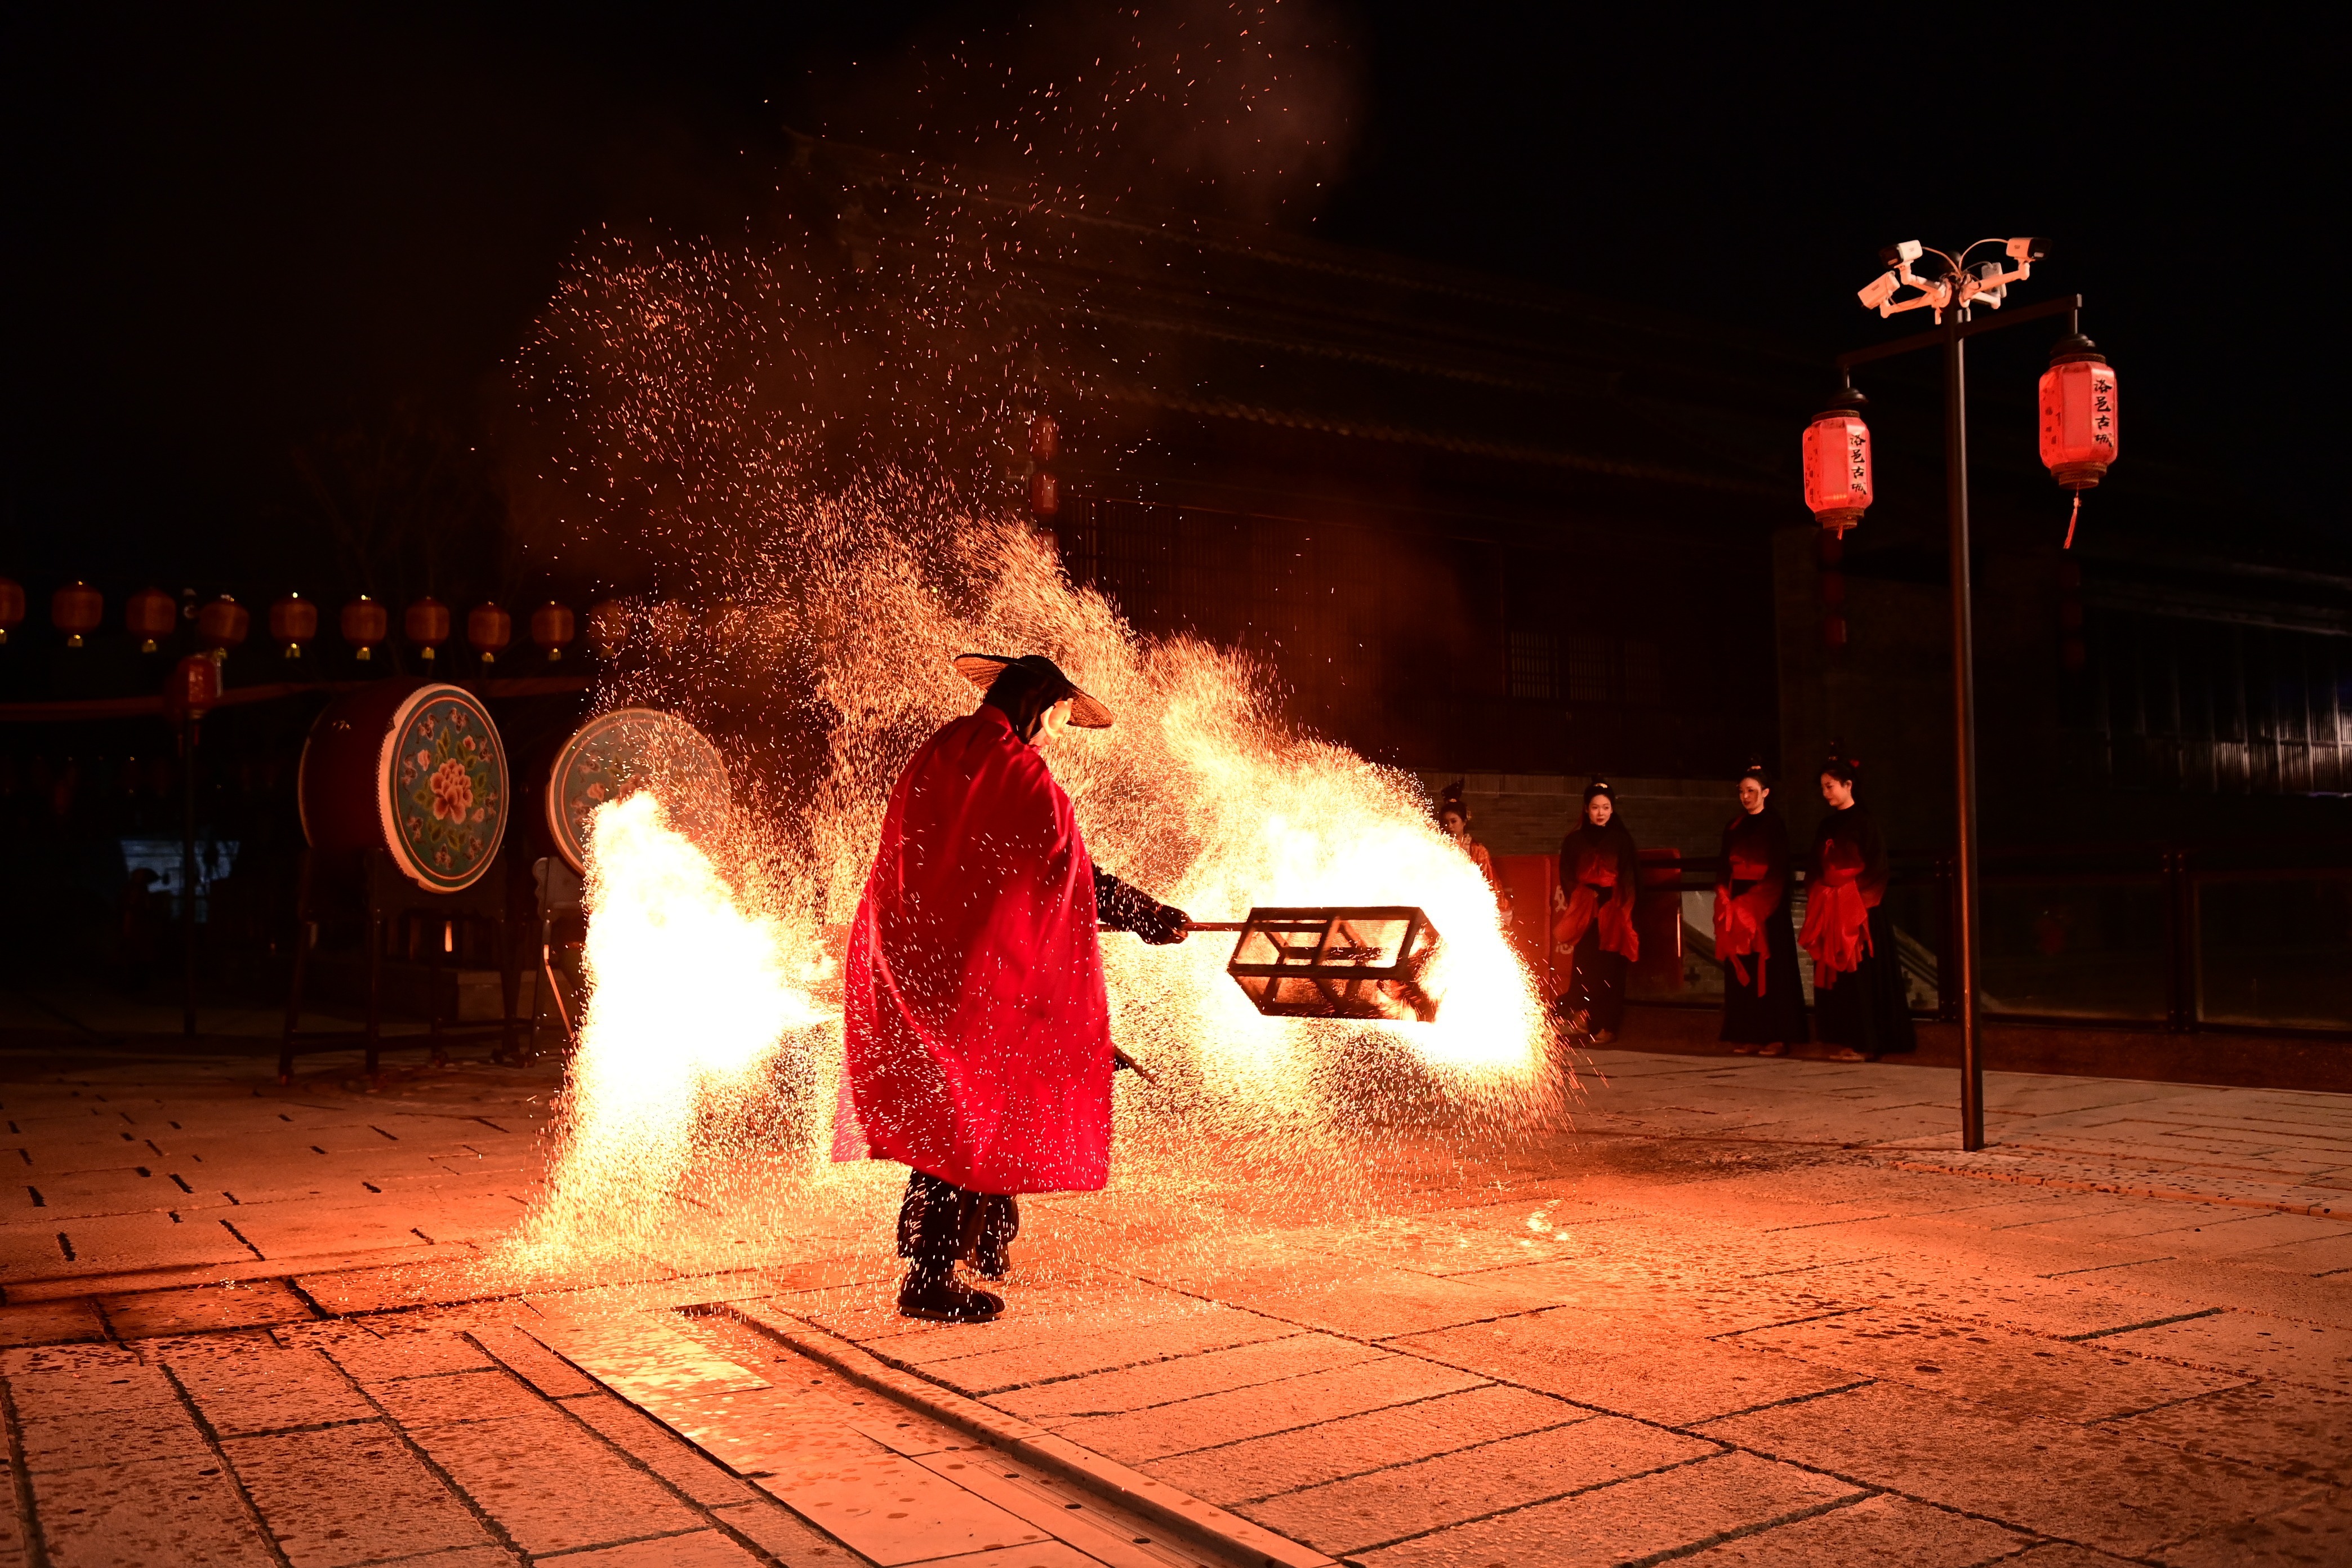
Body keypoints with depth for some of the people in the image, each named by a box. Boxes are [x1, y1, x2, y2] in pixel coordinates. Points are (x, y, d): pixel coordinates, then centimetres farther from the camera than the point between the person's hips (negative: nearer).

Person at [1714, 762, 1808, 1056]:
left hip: (1767, 906, -6)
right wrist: (1726, 900, -1)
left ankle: (1776, 1036, -2)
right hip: (1737, 904, 6)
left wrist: (1751, 902, -15)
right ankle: (1748, 1036, 7)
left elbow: (1780, 871, -9)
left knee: (1768, 969, -6)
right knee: (1740, 970, 3)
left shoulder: (1774, 825, -3)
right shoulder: (1733, 826, 14)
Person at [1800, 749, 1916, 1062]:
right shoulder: (1828, 825, 14)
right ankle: (1842, 1041, 10)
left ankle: (1863, 1042, -1)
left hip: (1859, 912, -7)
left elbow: (1876, 867, -10)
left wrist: (1854, 900, -15)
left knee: (1858, 974, -6)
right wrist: (1817, 901, 4)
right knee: (1832, 975, 5)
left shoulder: (1865, 821, -6)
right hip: (1829, 912, 7)